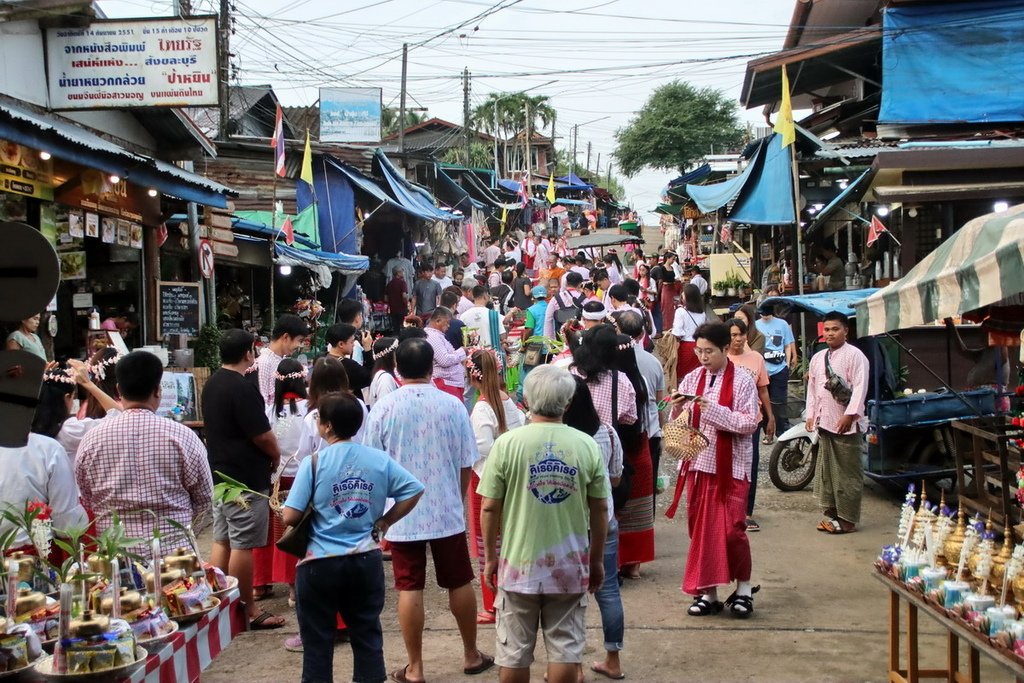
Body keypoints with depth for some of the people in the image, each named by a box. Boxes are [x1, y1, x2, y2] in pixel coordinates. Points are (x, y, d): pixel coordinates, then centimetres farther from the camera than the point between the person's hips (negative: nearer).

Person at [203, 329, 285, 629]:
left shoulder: (212, 385, 10)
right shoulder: (242, 388, -19)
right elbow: (262, 435, -19)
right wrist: (276, 455, 1)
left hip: (219, 472, 9)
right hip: (246, 478, -9)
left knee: (221, 541, 14)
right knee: (243, 545, -2)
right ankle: (248, 610, 6)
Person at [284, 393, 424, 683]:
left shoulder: (314, 463, -11)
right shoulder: (379, 459, -2)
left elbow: (290, 517, -14)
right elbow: (414, 491, 0)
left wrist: (312, 516, 8)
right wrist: (384, 522, 8)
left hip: (320, 563, -3)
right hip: (366, 559, 3)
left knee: (317, 641, 10)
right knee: (367, 635, 14)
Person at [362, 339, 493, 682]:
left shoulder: (383, 408, -9)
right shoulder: (453, 405, -7)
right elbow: (466, 464, 0)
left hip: (402, 515, -1)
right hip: (447, 512, 1)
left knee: (409, 589, 4)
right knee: (459, 584, 14)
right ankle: (472, 655, 28)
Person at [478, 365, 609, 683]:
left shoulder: (507, 443, -10)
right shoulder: (586, 445, -6)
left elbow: (490, 508, -7)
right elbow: (599, 510, 0)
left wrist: (490, 557, 6)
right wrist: (597, 560, 13)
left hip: (519, 562, -1)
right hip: (570, 565, 1)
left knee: (515, 652, 11)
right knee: (565, 648, 11)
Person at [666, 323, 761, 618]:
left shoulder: (742, 381, -6)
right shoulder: (691, 379, 8)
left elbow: (749, 424, -12)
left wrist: (714, 409, -20)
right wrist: (679, 410, -11)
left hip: (729, 467, -4)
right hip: (697, 463, 5)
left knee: (731, 529, -7)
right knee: (700, 528, 7)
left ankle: (743, 588, 13)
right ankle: (708, 592, 15)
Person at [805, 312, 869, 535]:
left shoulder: (854, 355, -7)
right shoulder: (818, 358, 16)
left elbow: (860, 387, -13)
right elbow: (812, 387, 19)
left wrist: (850, 414, -19)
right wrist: (811, 414, 12)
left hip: (846, 424, -7)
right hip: (824, 422, 8)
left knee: (848, 473, -3)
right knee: (826, 471, 12)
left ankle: (847, 519, 1)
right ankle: (831, 514, 20)